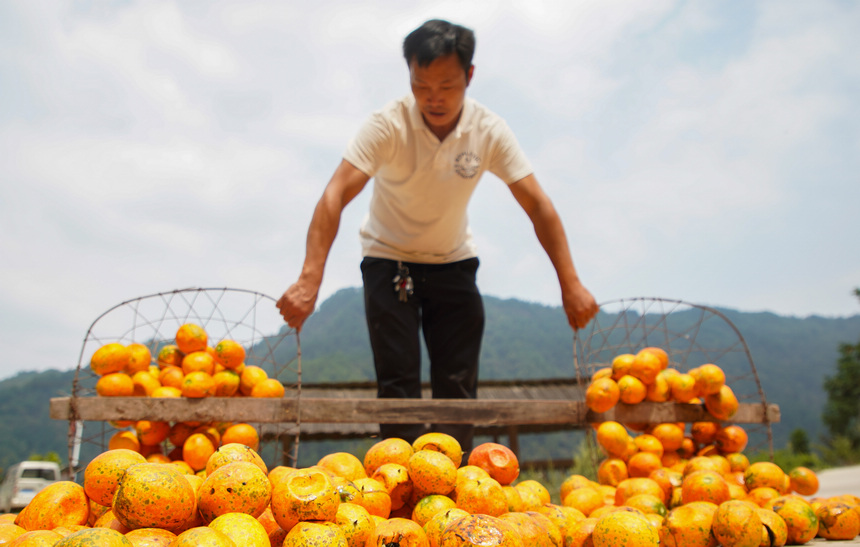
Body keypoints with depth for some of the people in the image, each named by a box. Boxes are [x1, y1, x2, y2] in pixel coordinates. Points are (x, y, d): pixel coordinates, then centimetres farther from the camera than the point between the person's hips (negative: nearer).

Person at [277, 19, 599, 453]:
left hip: (453, 262, 3)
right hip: (388, 259, -2)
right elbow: (336, 196, -31)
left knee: (458, 384, -1)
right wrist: (309, 280, -43)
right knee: (398, 383, -9)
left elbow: (538, 206, -15)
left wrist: (571, 285, -22)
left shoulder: (489, 132, -15)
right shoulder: (388, 125, -22)